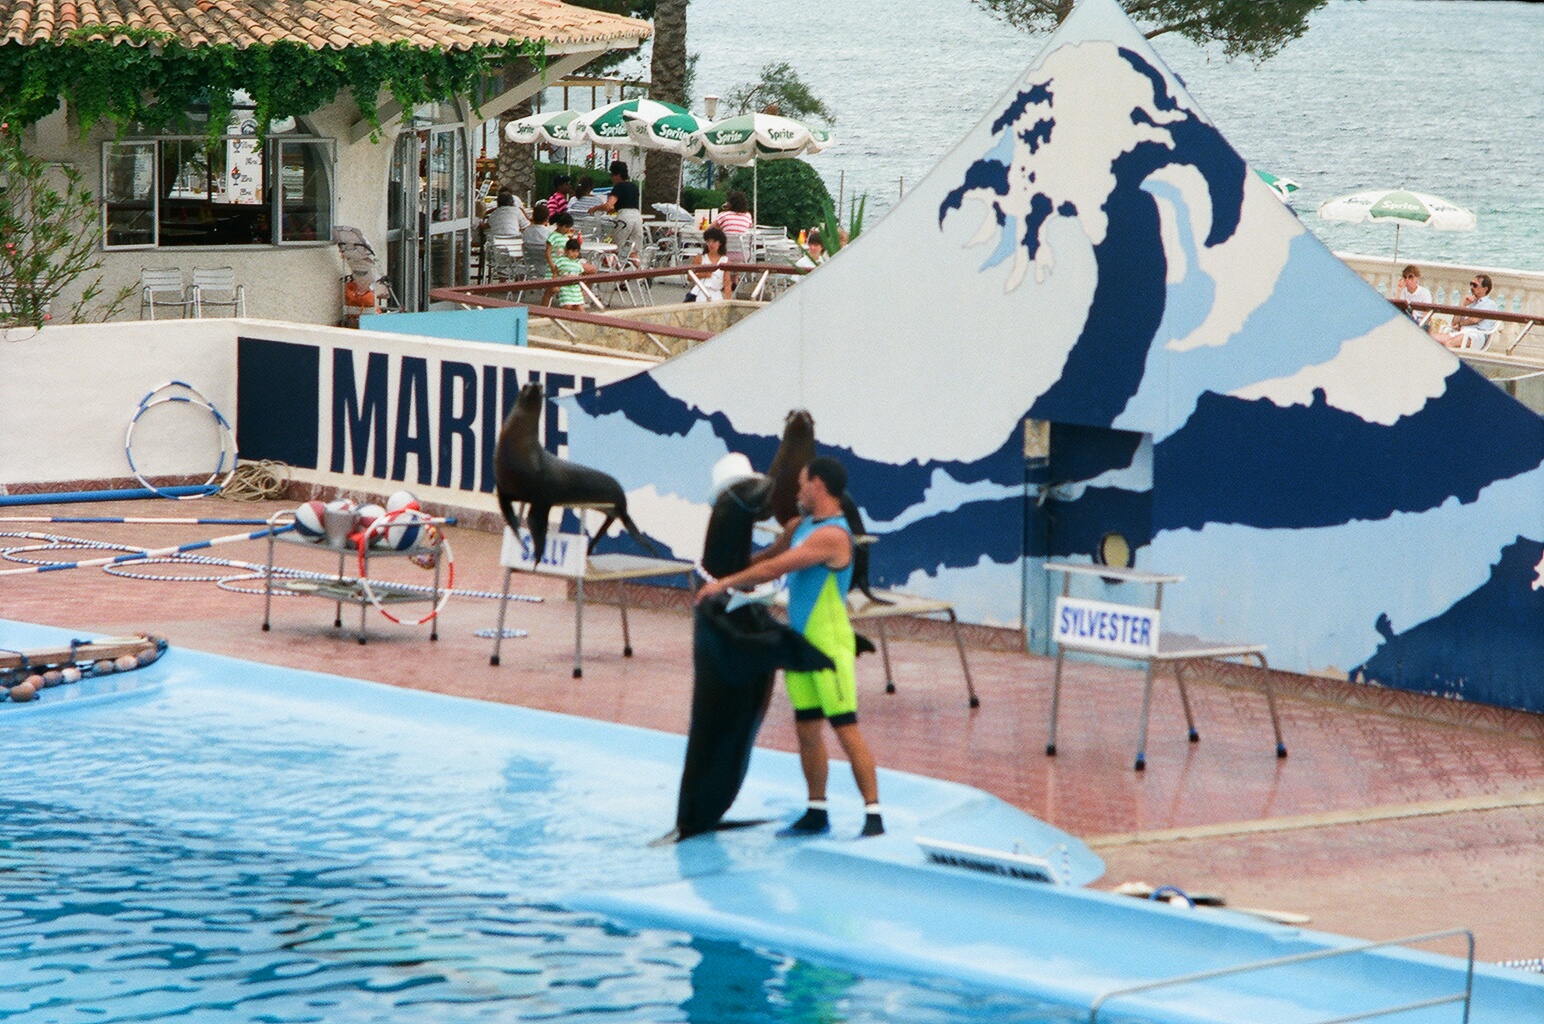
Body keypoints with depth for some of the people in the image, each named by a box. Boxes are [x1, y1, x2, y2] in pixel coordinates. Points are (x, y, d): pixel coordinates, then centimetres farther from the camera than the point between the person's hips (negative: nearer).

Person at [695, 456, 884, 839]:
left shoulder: (832, 535, -18)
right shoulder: (800, 527, 12)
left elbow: (774, 568, -22)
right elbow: (770, 557, 31)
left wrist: (725, 583, -15)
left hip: (830, 645, -9)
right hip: (801, 642, 9)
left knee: (846, 729, -10)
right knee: (807, 730, 11)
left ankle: (873, 816, -10)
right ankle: (816, 813, 18)